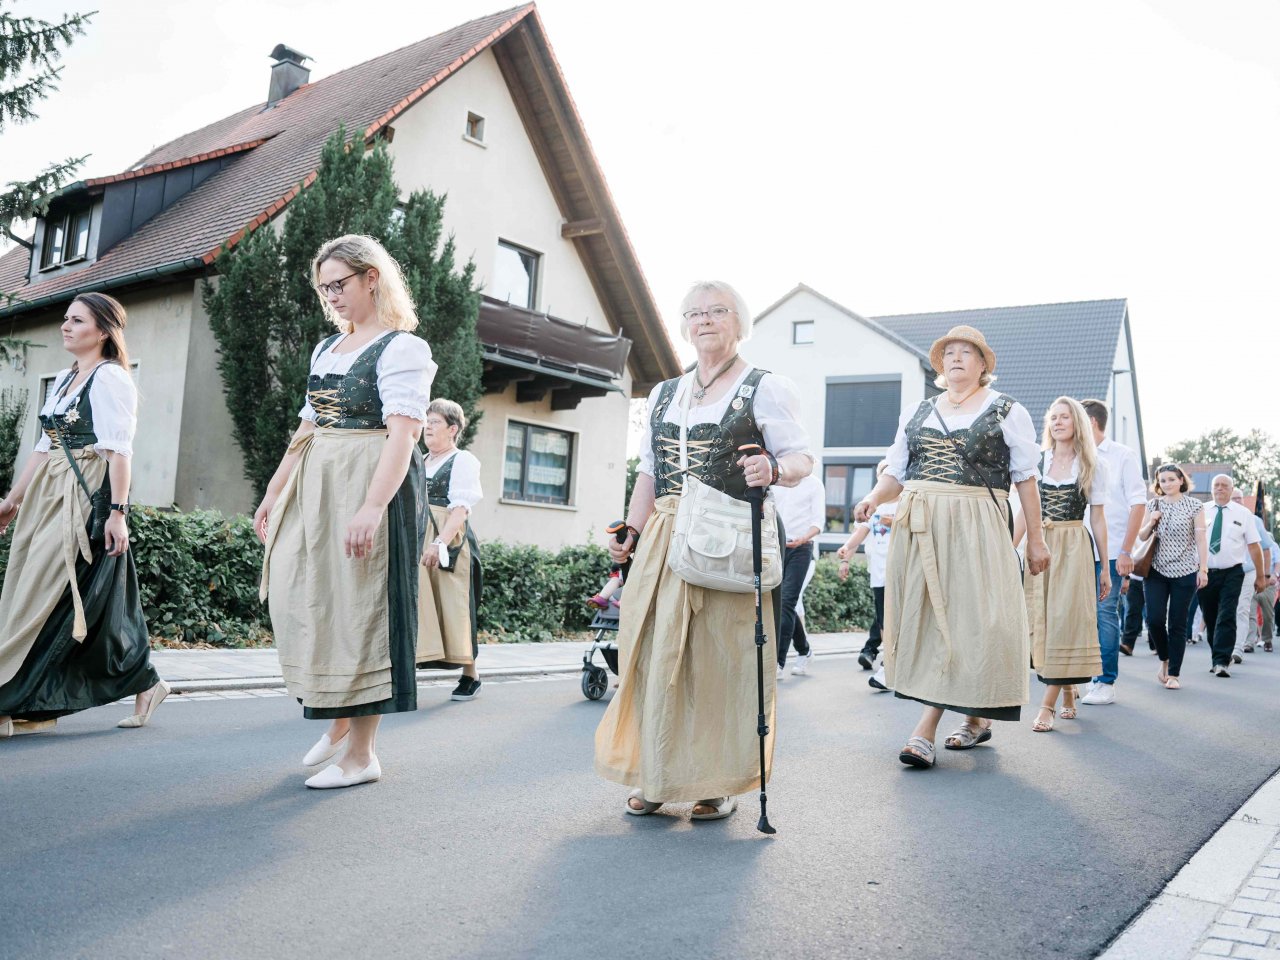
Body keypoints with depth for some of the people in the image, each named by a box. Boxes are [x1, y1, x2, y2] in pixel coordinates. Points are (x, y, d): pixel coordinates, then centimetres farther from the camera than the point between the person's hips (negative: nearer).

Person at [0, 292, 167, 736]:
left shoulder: (110, 378, -7)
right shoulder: (64, 379, 18)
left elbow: (119, 450, -15)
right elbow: (44, 447, 20)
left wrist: (117, 511, -21)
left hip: (85, 499, -9)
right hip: (47, 497, 9)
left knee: (43, 600, -8)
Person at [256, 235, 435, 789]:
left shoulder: (401, 348, -8)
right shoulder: (326, 349, 16)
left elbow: (402, 435, -19)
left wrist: (372, 508, -30)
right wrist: (273, 493, 16)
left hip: (371, 488, -8)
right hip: (313, 491, 8)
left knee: (356, 609, -4)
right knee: (298, 601, 8)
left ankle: (361, 752, 7)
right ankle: (337, 722, 26)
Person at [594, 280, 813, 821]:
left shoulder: (766, 388, 4)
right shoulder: (664, 394, 20)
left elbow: (802, 459, -3)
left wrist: (774, 468, -25)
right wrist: (630, 532, 8)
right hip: (665, 541, 5)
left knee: (722, 659, -3)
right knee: (655, 654, 3)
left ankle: (720, 781, 10)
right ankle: (656, 776, 15)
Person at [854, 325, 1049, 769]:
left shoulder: (1007, 411, 5)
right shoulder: (916, 412, 16)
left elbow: (1026, 478, 2)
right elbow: (896, 471, 13)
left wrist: (1036, 540, -1)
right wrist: (874, 497, -7)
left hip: (974, 527, -4)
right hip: (918, 527, 4)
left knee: (964, 618, -9)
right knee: (925, 617, 4)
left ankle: (927, 727, -9)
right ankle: (976, 717, 18)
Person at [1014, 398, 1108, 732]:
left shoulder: (1093, 466, 4)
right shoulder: (1037, 462, 8)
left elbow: (1097, 519, 5)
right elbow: (1025, 512, 9)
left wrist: (1104, 567, 4)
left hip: (1075, 548, -3)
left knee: (1064, 620, -7)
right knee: (1042, 622, 5)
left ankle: (1048, 704, -5)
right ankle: (1068, 692, 23)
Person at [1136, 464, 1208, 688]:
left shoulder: (1194, 505, 2)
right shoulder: (1153, 505, 9)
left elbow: (1200, 539, -1)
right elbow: (1142, 537, 13)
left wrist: (1203, 569, -8)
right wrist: (1151, 522, -6)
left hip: (1184, 572, -2)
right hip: (1156, 571, 2)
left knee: (1177, 624, 0)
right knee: (1154, 620, -8)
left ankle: (1174, 674, 7)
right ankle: (1164, 659, 18)